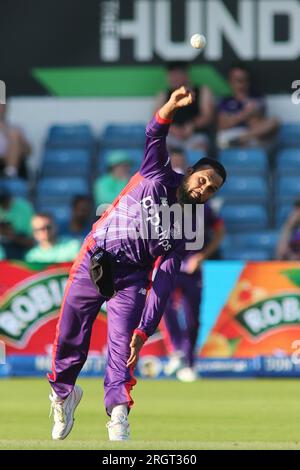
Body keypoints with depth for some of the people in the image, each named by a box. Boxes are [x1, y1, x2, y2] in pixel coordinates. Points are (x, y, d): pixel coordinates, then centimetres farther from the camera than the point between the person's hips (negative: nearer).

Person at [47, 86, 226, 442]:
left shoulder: (186, 230, 1)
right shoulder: (158, 177, 2)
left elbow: (163, 285, -6)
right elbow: (155, 138, -15)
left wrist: (144, 330, -17)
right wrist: (170, 109, -37)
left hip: (130, 278, 0)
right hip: (92, 263, 0)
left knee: (123, 345, -18)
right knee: (69, 340, 4)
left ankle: (118, 419, -28)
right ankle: (62, 394, 29)